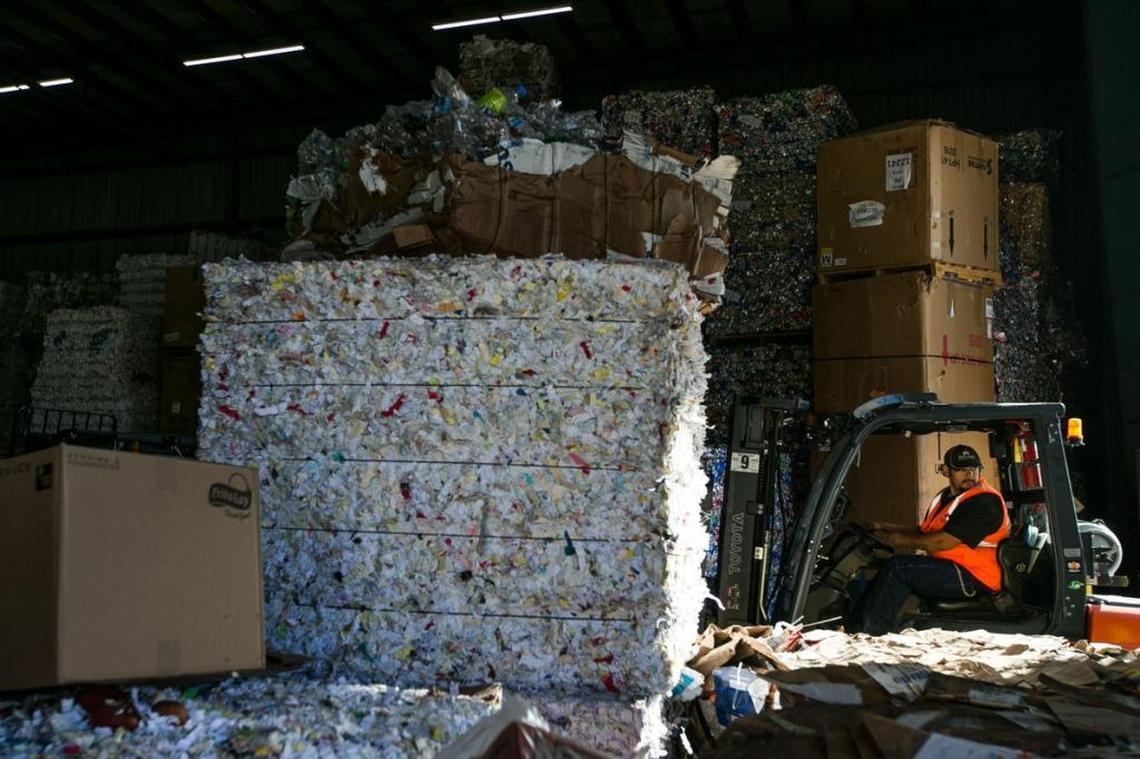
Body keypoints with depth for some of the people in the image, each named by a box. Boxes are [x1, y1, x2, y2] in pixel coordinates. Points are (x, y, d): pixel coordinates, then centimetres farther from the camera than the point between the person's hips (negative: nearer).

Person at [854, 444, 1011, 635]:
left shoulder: (984, 501, -15)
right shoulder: (945, 497, 15)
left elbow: (943, 542, -21)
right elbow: (923, 531, 24)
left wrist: (903, 540, -10)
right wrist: (884, 528, 11)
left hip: (973, 578, -10)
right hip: (946, 569, 10)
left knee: (898, 568, -24)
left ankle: (868, 635, -23)